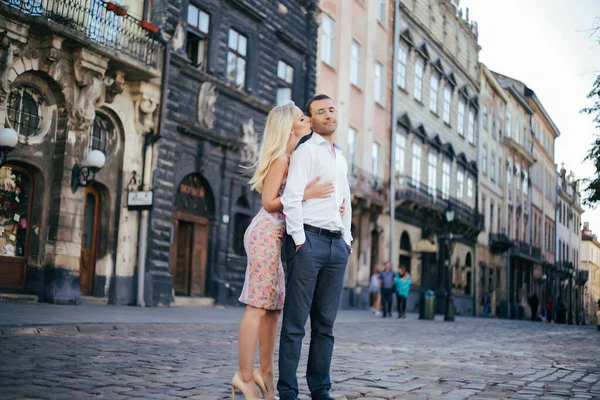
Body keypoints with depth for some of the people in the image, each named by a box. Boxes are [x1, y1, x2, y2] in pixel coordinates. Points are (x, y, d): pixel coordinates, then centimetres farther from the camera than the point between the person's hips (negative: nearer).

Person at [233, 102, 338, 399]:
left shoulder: (294, 156, 17)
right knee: (258, 307, -9)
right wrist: (306, 194, -19)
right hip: (267, 233, -9)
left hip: (276, 236, 9)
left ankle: (265, 372, 14)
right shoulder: (280, 157, -9)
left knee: (274, 306, 9)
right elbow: (269, 202, -13)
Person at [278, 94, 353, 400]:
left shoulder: (341, 158, 22)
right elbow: (292, 197, -10)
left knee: (325, 323, 8)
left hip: (337, 244, 7)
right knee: (296, 320, -4)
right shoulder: (306, 151, -1)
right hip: (309, 240, -7)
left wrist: (347, 239, 17)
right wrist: (299, 240, -14)